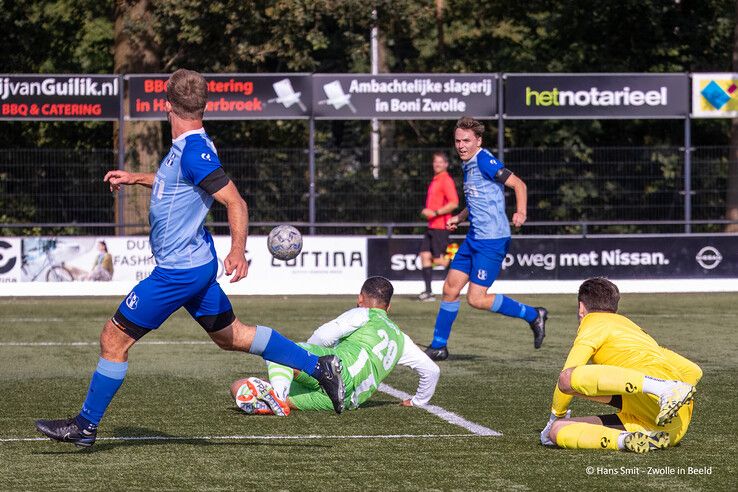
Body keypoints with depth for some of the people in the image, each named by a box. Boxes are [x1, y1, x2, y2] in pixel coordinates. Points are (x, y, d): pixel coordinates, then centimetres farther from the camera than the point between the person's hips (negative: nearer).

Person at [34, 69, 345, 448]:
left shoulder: (195, 151, -22)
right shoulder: (187, 146, 8)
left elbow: (235, 202, -25)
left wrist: (238, 251, -36)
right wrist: (135, 178, 30)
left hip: (177, 271, -10)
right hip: (197, 264, 10)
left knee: (114, 338, -3)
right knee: (230, 335, 19)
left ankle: (85, 426, 6)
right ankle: (319, 367, 21)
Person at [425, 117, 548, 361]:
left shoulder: (484, 161, -14)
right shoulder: (468, 164, 14)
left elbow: (519, 184, -18)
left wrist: (520, 213, -33)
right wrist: (459, 217, 19)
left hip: (492, 240, -9)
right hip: (474, 238, 9)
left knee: (476, 299, -11)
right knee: (450, 289, 9)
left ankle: (533, 315, 3)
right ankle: (438, 347, 19)